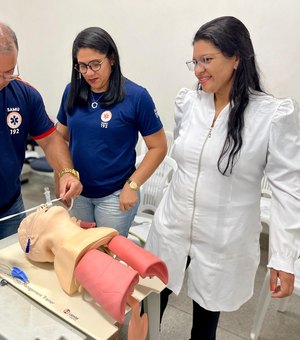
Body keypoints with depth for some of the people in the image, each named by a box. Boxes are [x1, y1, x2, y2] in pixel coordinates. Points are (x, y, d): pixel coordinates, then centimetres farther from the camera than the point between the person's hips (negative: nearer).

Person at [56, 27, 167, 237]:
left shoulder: (136, 96, -13)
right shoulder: (72, 92, -1)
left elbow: (158, 147, -9)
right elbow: (61, 138, 9)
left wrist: (132, 185, -13)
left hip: (115, 195, -3)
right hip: (77, 192, 4)